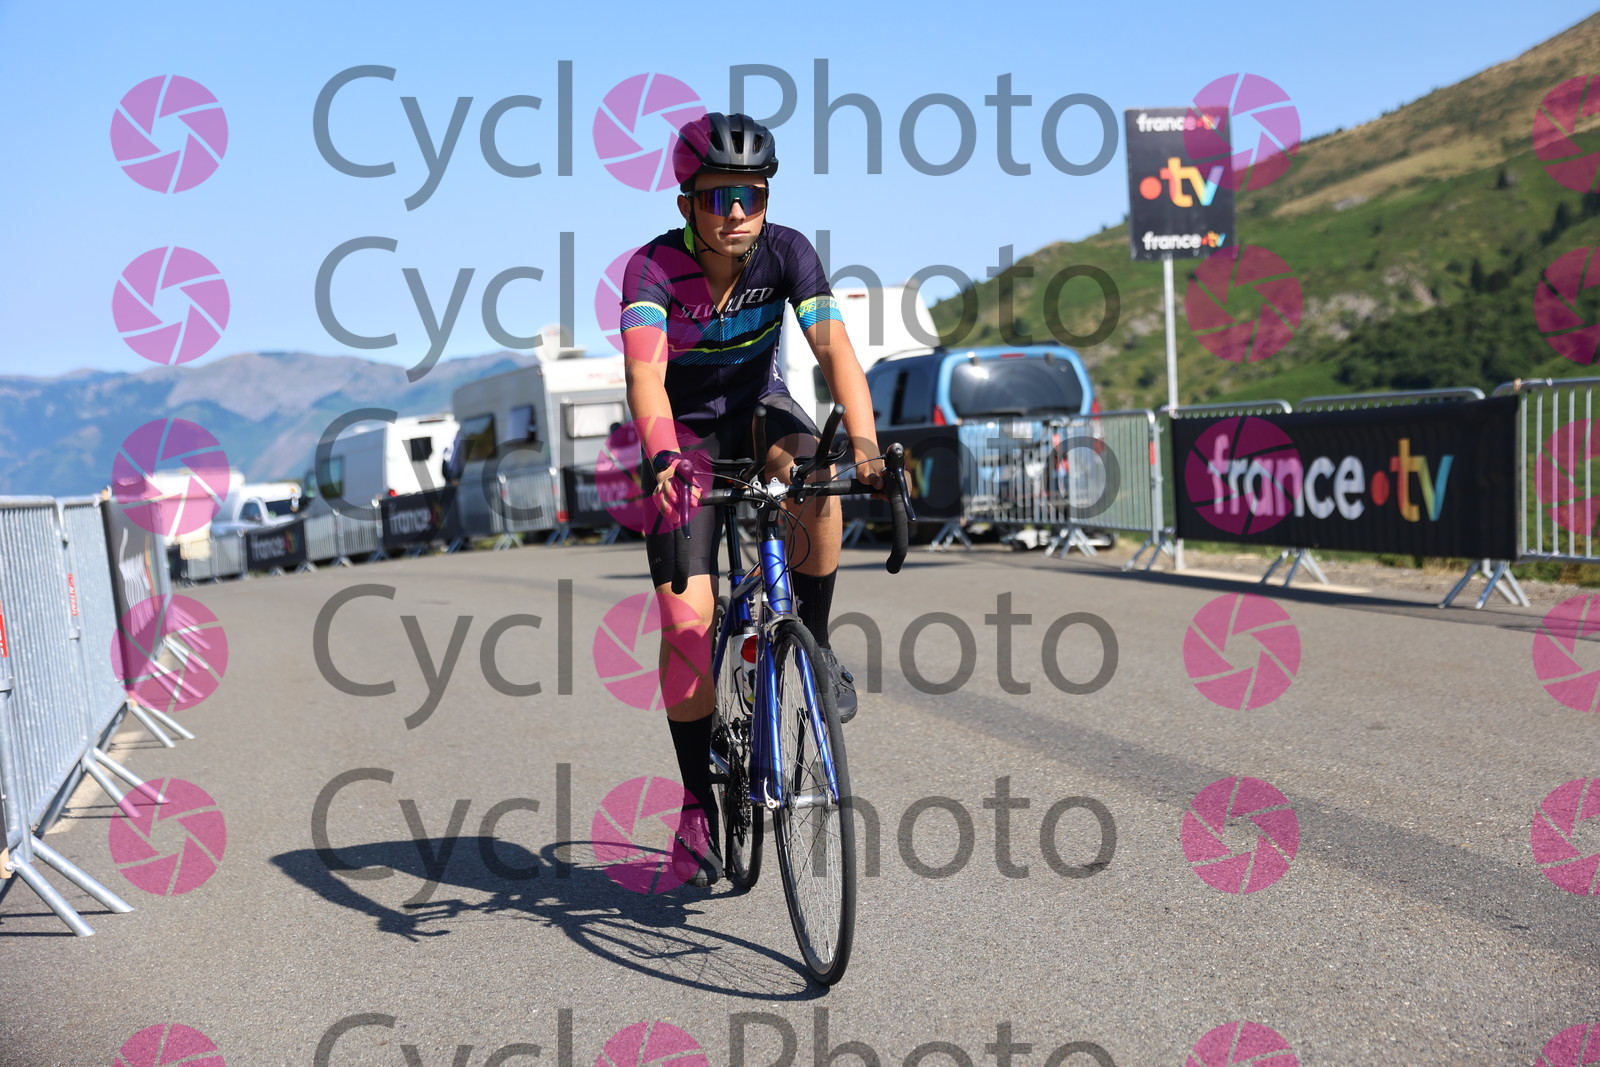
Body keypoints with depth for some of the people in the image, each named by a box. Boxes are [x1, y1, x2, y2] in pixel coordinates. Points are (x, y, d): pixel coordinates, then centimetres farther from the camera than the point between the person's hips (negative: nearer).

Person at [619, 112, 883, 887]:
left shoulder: (786, 252, -20)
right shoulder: (654, 267, -26)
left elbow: (833, 348, -31)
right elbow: (645, 370, -41)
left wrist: (863, 443, -48)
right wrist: (662, 456, -59)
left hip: (759, 410, 2)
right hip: (687, 433, -1)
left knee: (816, 481, -35)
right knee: (687, 620, -11)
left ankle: (814, 646, -11)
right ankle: (698, 806, 3)